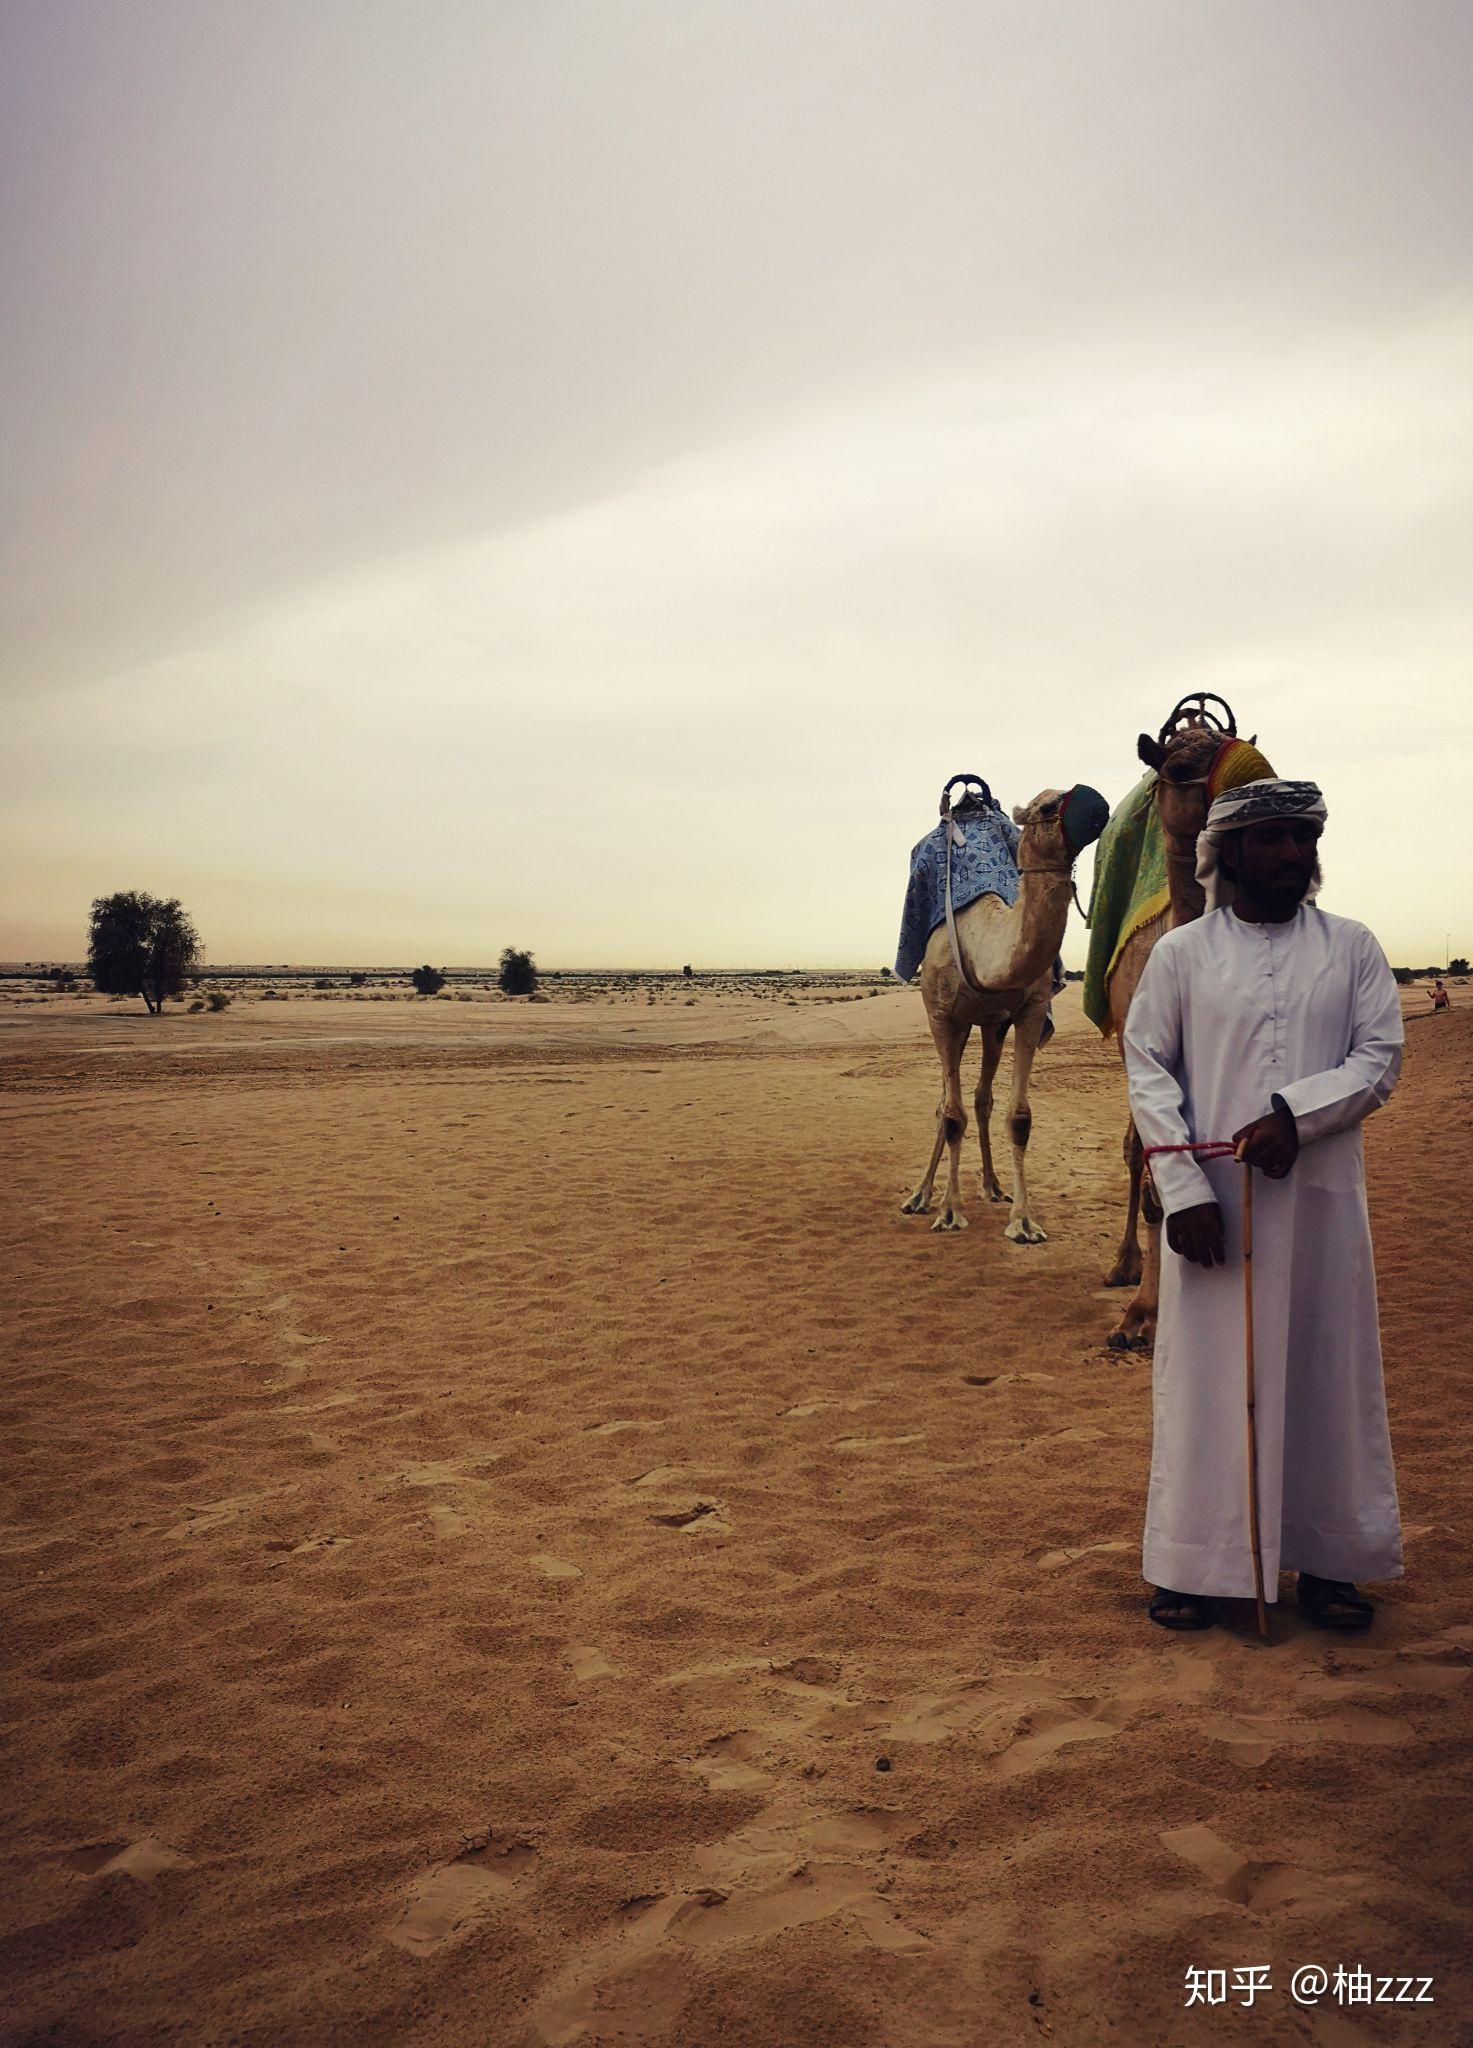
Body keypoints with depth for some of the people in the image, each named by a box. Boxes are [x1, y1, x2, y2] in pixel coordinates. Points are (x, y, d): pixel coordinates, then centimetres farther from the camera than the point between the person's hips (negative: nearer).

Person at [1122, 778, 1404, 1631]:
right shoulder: (1181, 953, 1)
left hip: (1322, 1200, 2)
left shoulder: (1353, 947, 6)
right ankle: (1201, 1564, 18)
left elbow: (1381, 1056, 0)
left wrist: (1297, 1114, -18)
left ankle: (1326, 1559, 25)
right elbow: (1149, 1070, -2)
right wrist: (1184, 1190, -11)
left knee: (1327, 1374, 9)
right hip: (1213, 1201, -1)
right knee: (1210, 1376, 5)